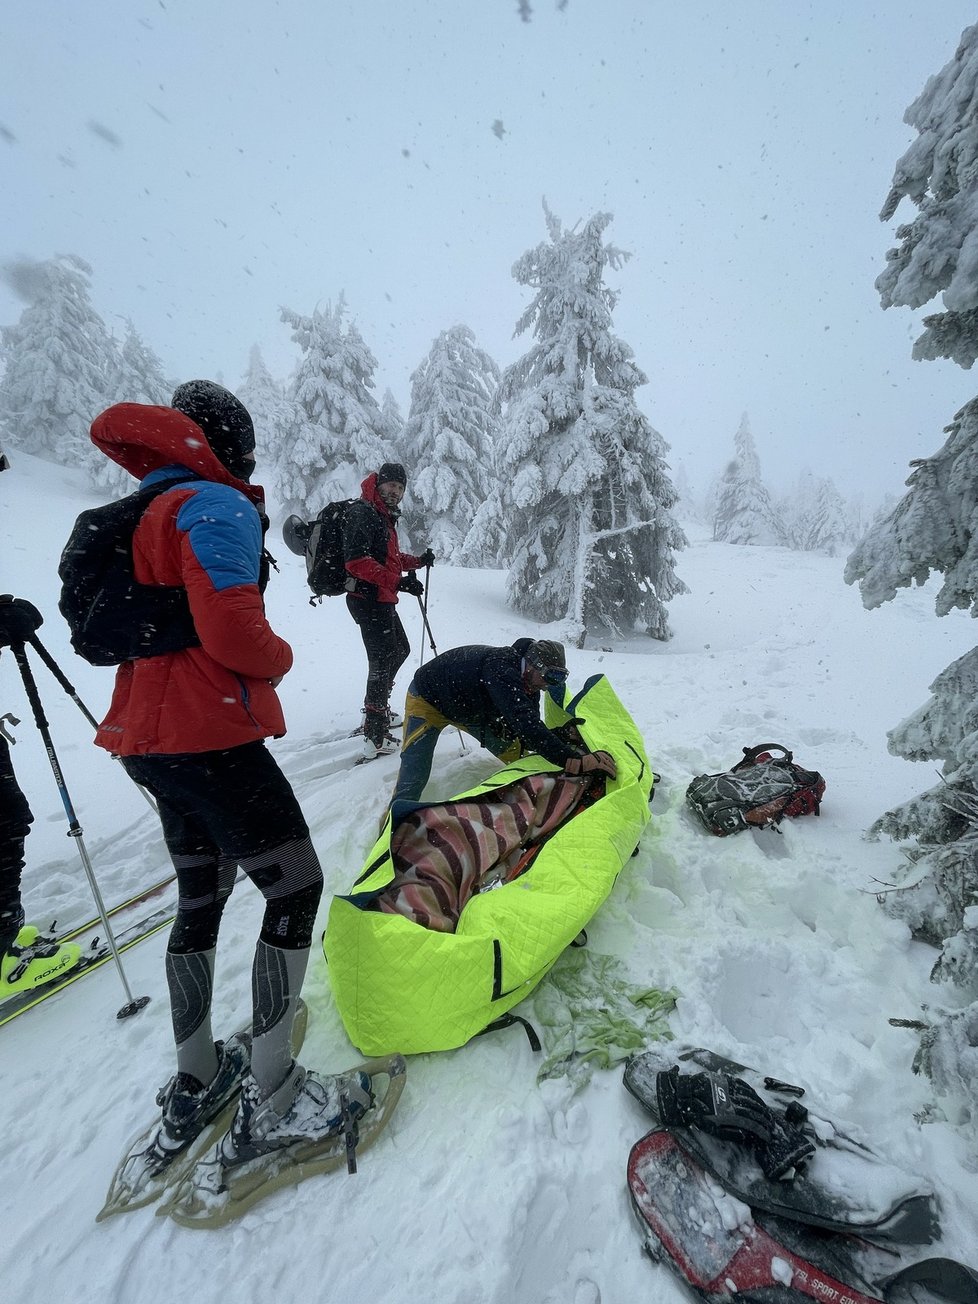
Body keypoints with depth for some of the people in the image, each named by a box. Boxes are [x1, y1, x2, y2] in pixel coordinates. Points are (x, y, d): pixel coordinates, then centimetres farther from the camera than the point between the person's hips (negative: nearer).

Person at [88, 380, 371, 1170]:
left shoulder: (139, 515, 18)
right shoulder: (217, 507, -11)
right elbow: (233, 632, -22)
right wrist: (282, 657, -4)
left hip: (151, 735, 10)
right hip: (209, 737, -10)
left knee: (201, 898, 19)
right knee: (297, 887, 0)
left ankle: (194, 1086, 34)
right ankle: (270, 1102, 11)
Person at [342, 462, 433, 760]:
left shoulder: (384, 516, 19)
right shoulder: (362, 513, -13)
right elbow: (357, 561, -25)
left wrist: (418, 560, 11)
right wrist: (399, 582, -29)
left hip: (382, 600, 11)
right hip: (368, 599, -11)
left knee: (400, 650, 22)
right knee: (383, 661, -12)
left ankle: (376, 710, 37)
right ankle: (376, 738, -9)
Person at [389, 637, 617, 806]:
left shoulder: (528, 681, -15)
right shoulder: (501, 668, -42)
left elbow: (529, 732, -13)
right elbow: (525, 724, -53)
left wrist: (566, 748, -32)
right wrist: (574, 761, -57)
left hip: (472, 709, 7)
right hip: (427, 698, -7)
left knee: (516, 754, -1)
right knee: (412, 782, -17)